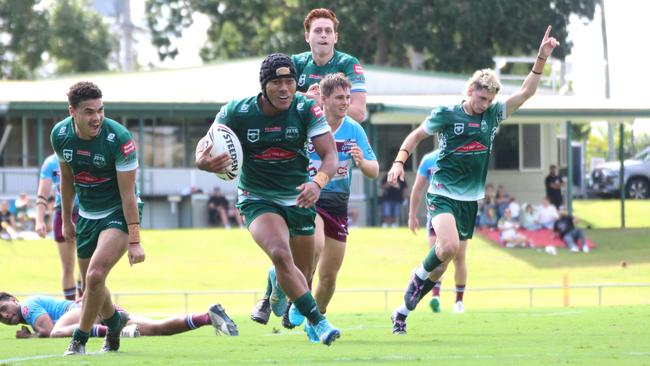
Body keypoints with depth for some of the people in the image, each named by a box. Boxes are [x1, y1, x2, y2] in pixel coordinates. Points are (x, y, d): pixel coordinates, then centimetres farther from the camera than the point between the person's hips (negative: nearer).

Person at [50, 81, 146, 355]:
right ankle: (115, 320, 42)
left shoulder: (119, 138, -24)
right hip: (87, 215, 6)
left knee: (95, 275, -22)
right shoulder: (60, 134, -9)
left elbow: (128, 193, -21)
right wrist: (66, 220, 14)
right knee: (90, 284, 12)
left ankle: (80, 339, -5)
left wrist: (134, 241, -22)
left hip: (119, 213, -5)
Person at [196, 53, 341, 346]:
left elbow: (330, 155, -15)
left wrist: (317, 183, -37)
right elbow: (205, 144, -5)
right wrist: (203, 161, -31)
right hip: (257, 199, -2)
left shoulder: (307, 110, -14)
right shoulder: (236, 112, -15)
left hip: (298, 198, 3)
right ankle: (317, 322, -23)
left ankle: (279, 284, 50)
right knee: (281, 254, -31)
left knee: (303, 277, 10)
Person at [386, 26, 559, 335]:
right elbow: (416, 136, 7)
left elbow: (526, 91, 4)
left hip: (471, 199, 5)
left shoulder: (492, 115, 4)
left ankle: (403, 312, 17)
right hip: (443, 194, -5)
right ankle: (420, 276, 2)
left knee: (445, 258, 5)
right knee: (449, 246, -30)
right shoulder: (446, 114, -6)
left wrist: (542, 57, -6)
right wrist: (399, 162, -5)